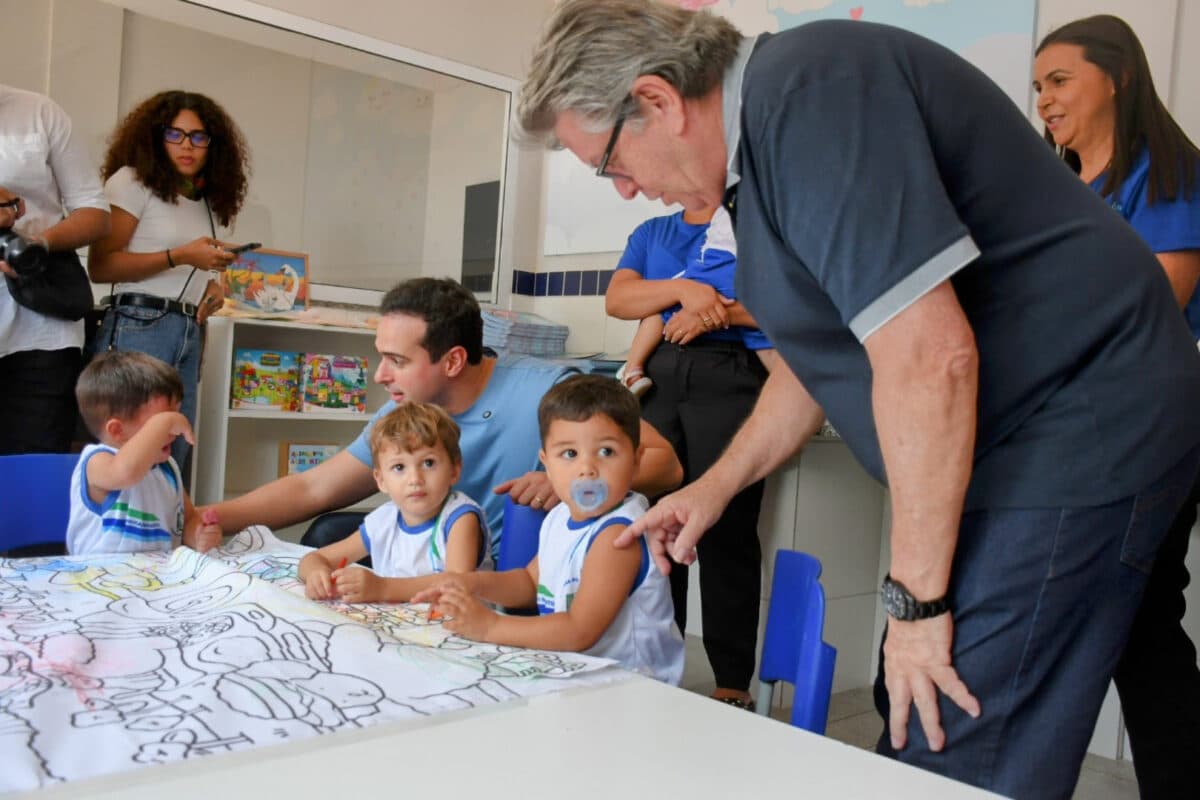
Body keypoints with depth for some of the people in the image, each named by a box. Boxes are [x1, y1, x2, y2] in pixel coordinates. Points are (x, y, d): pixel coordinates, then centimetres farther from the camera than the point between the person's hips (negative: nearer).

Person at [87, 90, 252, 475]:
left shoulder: (207, 201, 17)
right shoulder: (132, 181, -1)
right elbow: (100, 266, -10)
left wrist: (211, 286, 6)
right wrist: (180, 257, -15)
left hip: (190, 337, 7)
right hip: (138, 328, -6)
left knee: (171, 462, 6)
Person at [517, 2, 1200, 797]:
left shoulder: (807, 92, -19)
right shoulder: (763, 134, 13)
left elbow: (929, 357, -26)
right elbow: (827, 344, 22)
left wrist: (916, 601, -17)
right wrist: (717, 484, 21)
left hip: (1073, 430, -10)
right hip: (1008, 445, 10)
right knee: (914, 731, 12)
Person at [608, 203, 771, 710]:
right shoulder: (652, 233, 23)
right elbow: (617, 298, 6)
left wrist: (717, 311, -11)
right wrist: (684, 290, -9)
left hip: (730, 376, -4)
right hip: (657, 377, 4)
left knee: (726, 530, -6)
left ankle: (733, 683, 1)